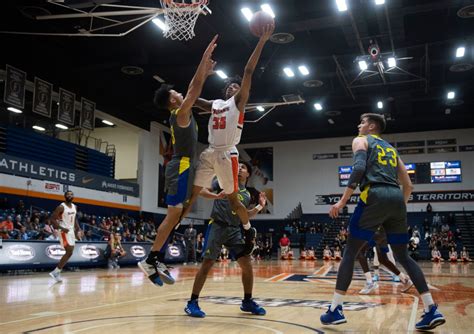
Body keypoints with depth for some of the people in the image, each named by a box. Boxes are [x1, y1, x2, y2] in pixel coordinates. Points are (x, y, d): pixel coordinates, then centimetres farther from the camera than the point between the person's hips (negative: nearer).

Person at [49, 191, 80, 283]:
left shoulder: (74, 207, 10)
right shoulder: (61, 207, -14)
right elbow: (52, 219, -16)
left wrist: (78, 228, 9)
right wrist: (61, 228, -23)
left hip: (71, 231, 8)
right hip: (64, 232, -8)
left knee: (69, 253, 7)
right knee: (69, 252, -14)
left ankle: (56, 272, 14)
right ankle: (56, 272, -6)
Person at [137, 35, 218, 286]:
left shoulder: (179, 114, 16)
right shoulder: (181, 113, -9)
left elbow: (193, 89, 28)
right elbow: (195, 89, -15)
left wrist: (205, 73, 26)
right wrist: (205, 57, -12)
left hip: (182, 167, 10)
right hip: (181, 167, -10)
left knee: (175, 216, 8)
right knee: (173, 215, -13)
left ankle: (158, 261, 9)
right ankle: (151, 260, -11)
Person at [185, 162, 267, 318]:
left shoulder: (247, 195, 16)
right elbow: (202, 191, -5)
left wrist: (260, 206, 13)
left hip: (234, 230, 5)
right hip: (217, 226, -5)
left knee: (247, 265, 1)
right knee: (207, 264, -7)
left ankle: (247, 301, 18)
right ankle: (192, 303, 2)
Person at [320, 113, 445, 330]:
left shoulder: (361, 140, 12)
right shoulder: (390, 148, 30)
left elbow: (359, 168, -9)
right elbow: (408, 185, 25)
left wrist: (343, 201, -11)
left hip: (375, 196, -6)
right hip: (397, 198, 6)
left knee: (350, 252, 2)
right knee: (403, 256, 14)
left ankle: (335, 310, 0)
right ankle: (432, 310, 8)